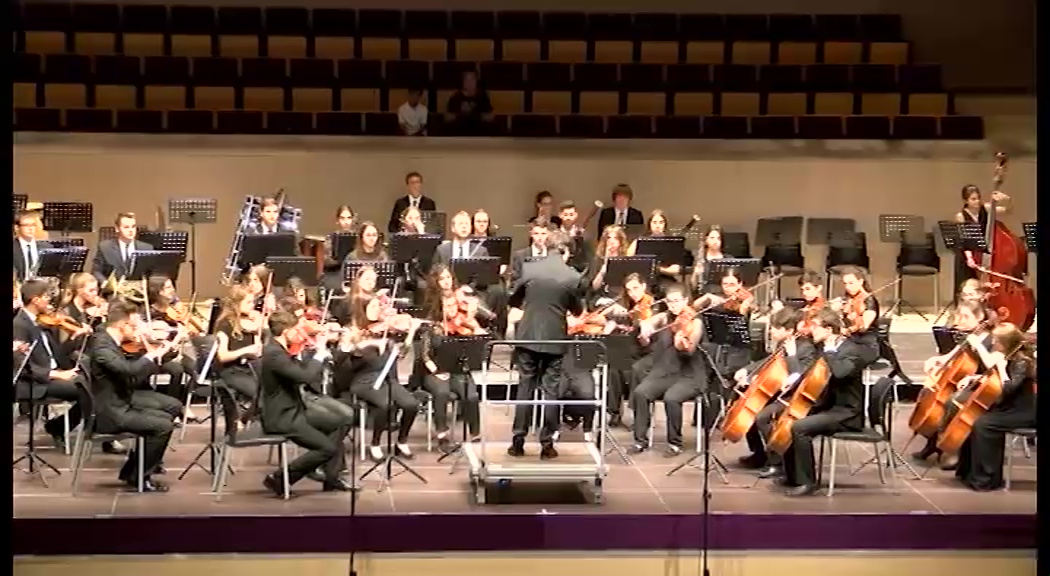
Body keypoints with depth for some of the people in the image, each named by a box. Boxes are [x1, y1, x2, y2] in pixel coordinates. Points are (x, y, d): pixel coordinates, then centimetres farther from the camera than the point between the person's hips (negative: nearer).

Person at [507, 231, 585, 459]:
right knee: (551, 390, 5)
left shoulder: (528, 268, -5)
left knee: (525, 387, 8)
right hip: (555, 339, -1)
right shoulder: (572, 276, -9)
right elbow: (577, 310, 4)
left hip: (528, 336, 1)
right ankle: (547, 443, 6)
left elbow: (514, 300, 7)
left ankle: (518, 442, 8)